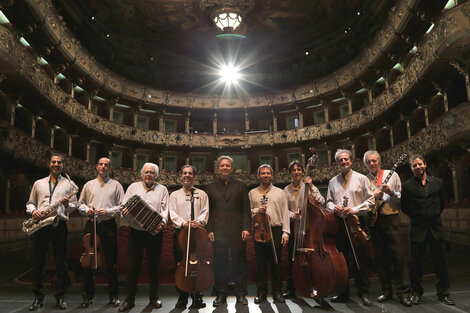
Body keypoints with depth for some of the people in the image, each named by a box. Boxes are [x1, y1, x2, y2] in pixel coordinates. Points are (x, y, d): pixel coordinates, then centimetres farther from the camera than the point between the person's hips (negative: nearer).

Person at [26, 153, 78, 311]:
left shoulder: (69, 184, 10)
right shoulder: (38, 183, 16)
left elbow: (74, 206, 9)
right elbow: (30, 203, 17)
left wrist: (67, 204, -13)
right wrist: (33, 210, -5)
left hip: (59, 225, -2)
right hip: (40, 225, 2)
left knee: (61, 263, 0)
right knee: (37, 263, 5)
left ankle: (60, 297, 12)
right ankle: (38, 298, 17)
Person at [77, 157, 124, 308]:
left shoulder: (116, 185, 8)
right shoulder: (89, 185, 16)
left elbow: (122, 206, 2)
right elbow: (80, 204, 17)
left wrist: (108, 211, -12)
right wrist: (87, 209, -4)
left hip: (109, 225, -2)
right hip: (91, 224, 2)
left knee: (111, 261, 1)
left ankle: (113, 296, 12)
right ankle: (88, 296, 15)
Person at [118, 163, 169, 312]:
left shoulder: (162, 189, 8)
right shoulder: (133, 187, 12)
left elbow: (165, 210, -1)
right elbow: (125, 206, 6)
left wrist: (162, 222, -19)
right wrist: (124, 212, -17)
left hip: (154, 232, 0)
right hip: (136, 231, 1)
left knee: (154, 266, 7)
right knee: (132, 265, 4)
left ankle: (154, 298, 22)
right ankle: (130, 299, 17)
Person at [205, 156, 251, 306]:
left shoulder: (241, 186, 10)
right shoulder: (210, 187, 10)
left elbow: (246, 209, 5)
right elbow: (208, 210, 7)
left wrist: (246, 228, -4)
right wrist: (210, 230, -2)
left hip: (237, 231, 0)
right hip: (218, 232, 0)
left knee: (239, 263, 4)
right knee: (220, 264, 5)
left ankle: (241, 294, 16)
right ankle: (221, 294, 18)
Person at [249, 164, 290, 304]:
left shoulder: (280, 192, 12)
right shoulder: (252, 193, 13)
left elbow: (285, 213, 7)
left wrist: (286, 232, -1)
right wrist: (257, 210, -11)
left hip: (276, 230, 0)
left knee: (276, 262, 2)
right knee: (261, 263, 4)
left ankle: (277, 292, 14)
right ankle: (261, 292, 14)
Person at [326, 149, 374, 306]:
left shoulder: (361, 179, 3)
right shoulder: (332, 182, 14)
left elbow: (370, 200, 0)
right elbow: (329, 201, 20)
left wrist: (355, 209, -13)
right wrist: (333, 207, -3)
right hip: (338, 223, 4)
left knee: (360, 259, -3)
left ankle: (363, 293, 10)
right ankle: (343, 292, 19)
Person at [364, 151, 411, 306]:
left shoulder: (392, 175, 8)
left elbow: (402, 197, 6)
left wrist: (391, 192, -13)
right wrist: (373, 196, -9)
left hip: (391, 218, -2)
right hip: (373, 220, 2)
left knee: (398, 255, -5)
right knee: (380, 257, 6)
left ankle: (403, 292, 2)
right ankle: (386, 291, 16)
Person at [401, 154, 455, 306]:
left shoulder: (438, 182, 8)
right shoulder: (407, 185, 0)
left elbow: (442, 203, 17)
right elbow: (404, 207, 6)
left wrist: (434, 216, 12)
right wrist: (416, 216, 6)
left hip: (436, 226, 2)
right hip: (417, 228, -2)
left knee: (440, 260, 6)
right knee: (416, 261, 4)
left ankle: (443, 293, 20)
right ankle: (416, 293, 17)